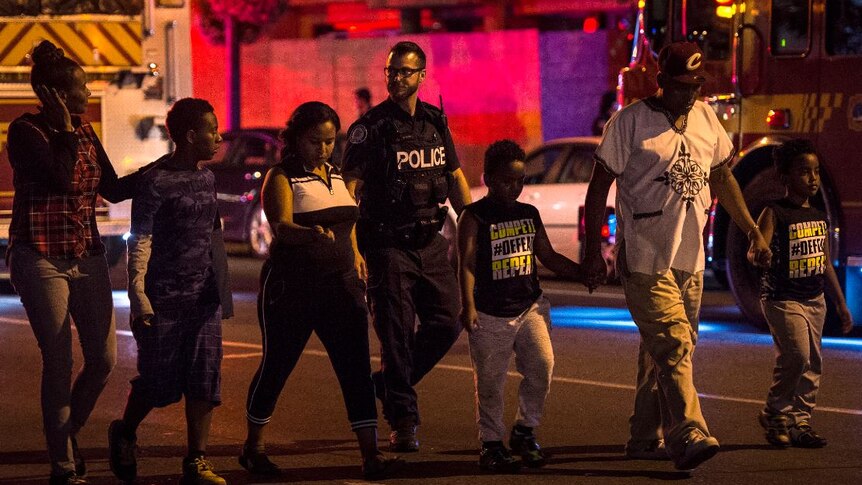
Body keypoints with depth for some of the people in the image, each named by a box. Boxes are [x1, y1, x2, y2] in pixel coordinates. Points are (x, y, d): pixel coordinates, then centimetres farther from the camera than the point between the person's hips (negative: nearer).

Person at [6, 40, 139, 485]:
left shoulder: (84, 131, 10)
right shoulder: (25, 131, -10)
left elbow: (113, 189, 14)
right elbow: (61, 179, -23)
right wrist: (64, 129, -15)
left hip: (87, 258, 6)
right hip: (41, 259, -6)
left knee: (104, 358, 3)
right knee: (59, 364, -4)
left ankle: (66, 431, 29)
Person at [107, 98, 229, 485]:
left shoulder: (206, 178, 12)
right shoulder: (155, 181, -10)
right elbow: (140, 240, -13)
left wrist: (220, 286, 23)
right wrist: (137, 292, -21)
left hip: (203, 295, 6)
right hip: (163, 297, -6)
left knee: (205, 381, 0)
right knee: (159, 381, 0)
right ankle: (124, 433, 27)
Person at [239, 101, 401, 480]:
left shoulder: (337, 174, 10)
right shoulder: (282, 178, -9)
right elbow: (281, 227, -26)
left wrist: (354, 253, 11)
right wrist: (313, 235, -45)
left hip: (340, 285, 5)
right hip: (290, 288, -5)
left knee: (356, 368, -6)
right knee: (276, 367, 7)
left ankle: (371, 455, -10)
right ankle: (253, 447, 26)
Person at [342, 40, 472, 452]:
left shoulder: (436, 123, 10)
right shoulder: (371, 126, -7)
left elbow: (455, 178, 20)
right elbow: (349, 187, -12)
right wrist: (350, 246, -21)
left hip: (431, 242, 6)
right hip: (389, 244, -6)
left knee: (447, 322, 4)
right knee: (397, 334, -4)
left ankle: (385, 386, 22)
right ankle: (402, 422, 3)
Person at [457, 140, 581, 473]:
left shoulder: (529, 214, 11)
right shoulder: (474, 217, -5)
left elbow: (548, 257, 18)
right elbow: (467, 264, -13)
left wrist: (583, 272, 7)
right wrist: (468, 305, -25)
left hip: (530, 307, 4)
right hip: (490, 314, -4)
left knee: (542, 365, -9)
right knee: (490, 381, 2)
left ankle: (525, 431, 9)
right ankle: (491, 444, 15)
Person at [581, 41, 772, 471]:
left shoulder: (705, 118, 11)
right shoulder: (631, 121, -7)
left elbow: (722, 177, 22)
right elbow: (599, 186, -4)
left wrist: (751, 230, 15)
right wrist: (593, 253, -8)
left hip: (690, 258, 6)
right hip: (645, 257, -6)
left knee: (661, 350, 11)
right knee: (673, 343, -17)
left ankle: (646, 438, 19)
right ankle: (688, 435, -23)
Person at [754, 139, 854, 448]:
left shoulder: (819, 218, 12)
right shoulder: (774, 214, -9)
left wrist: (841, 304, 20)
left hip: (814, 299, 7)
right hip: (782, 298, -7)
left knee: (812, 363, 5)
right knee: (796, 354, -18)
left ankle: (799, 423, 13)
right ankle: (774, 415, -1)